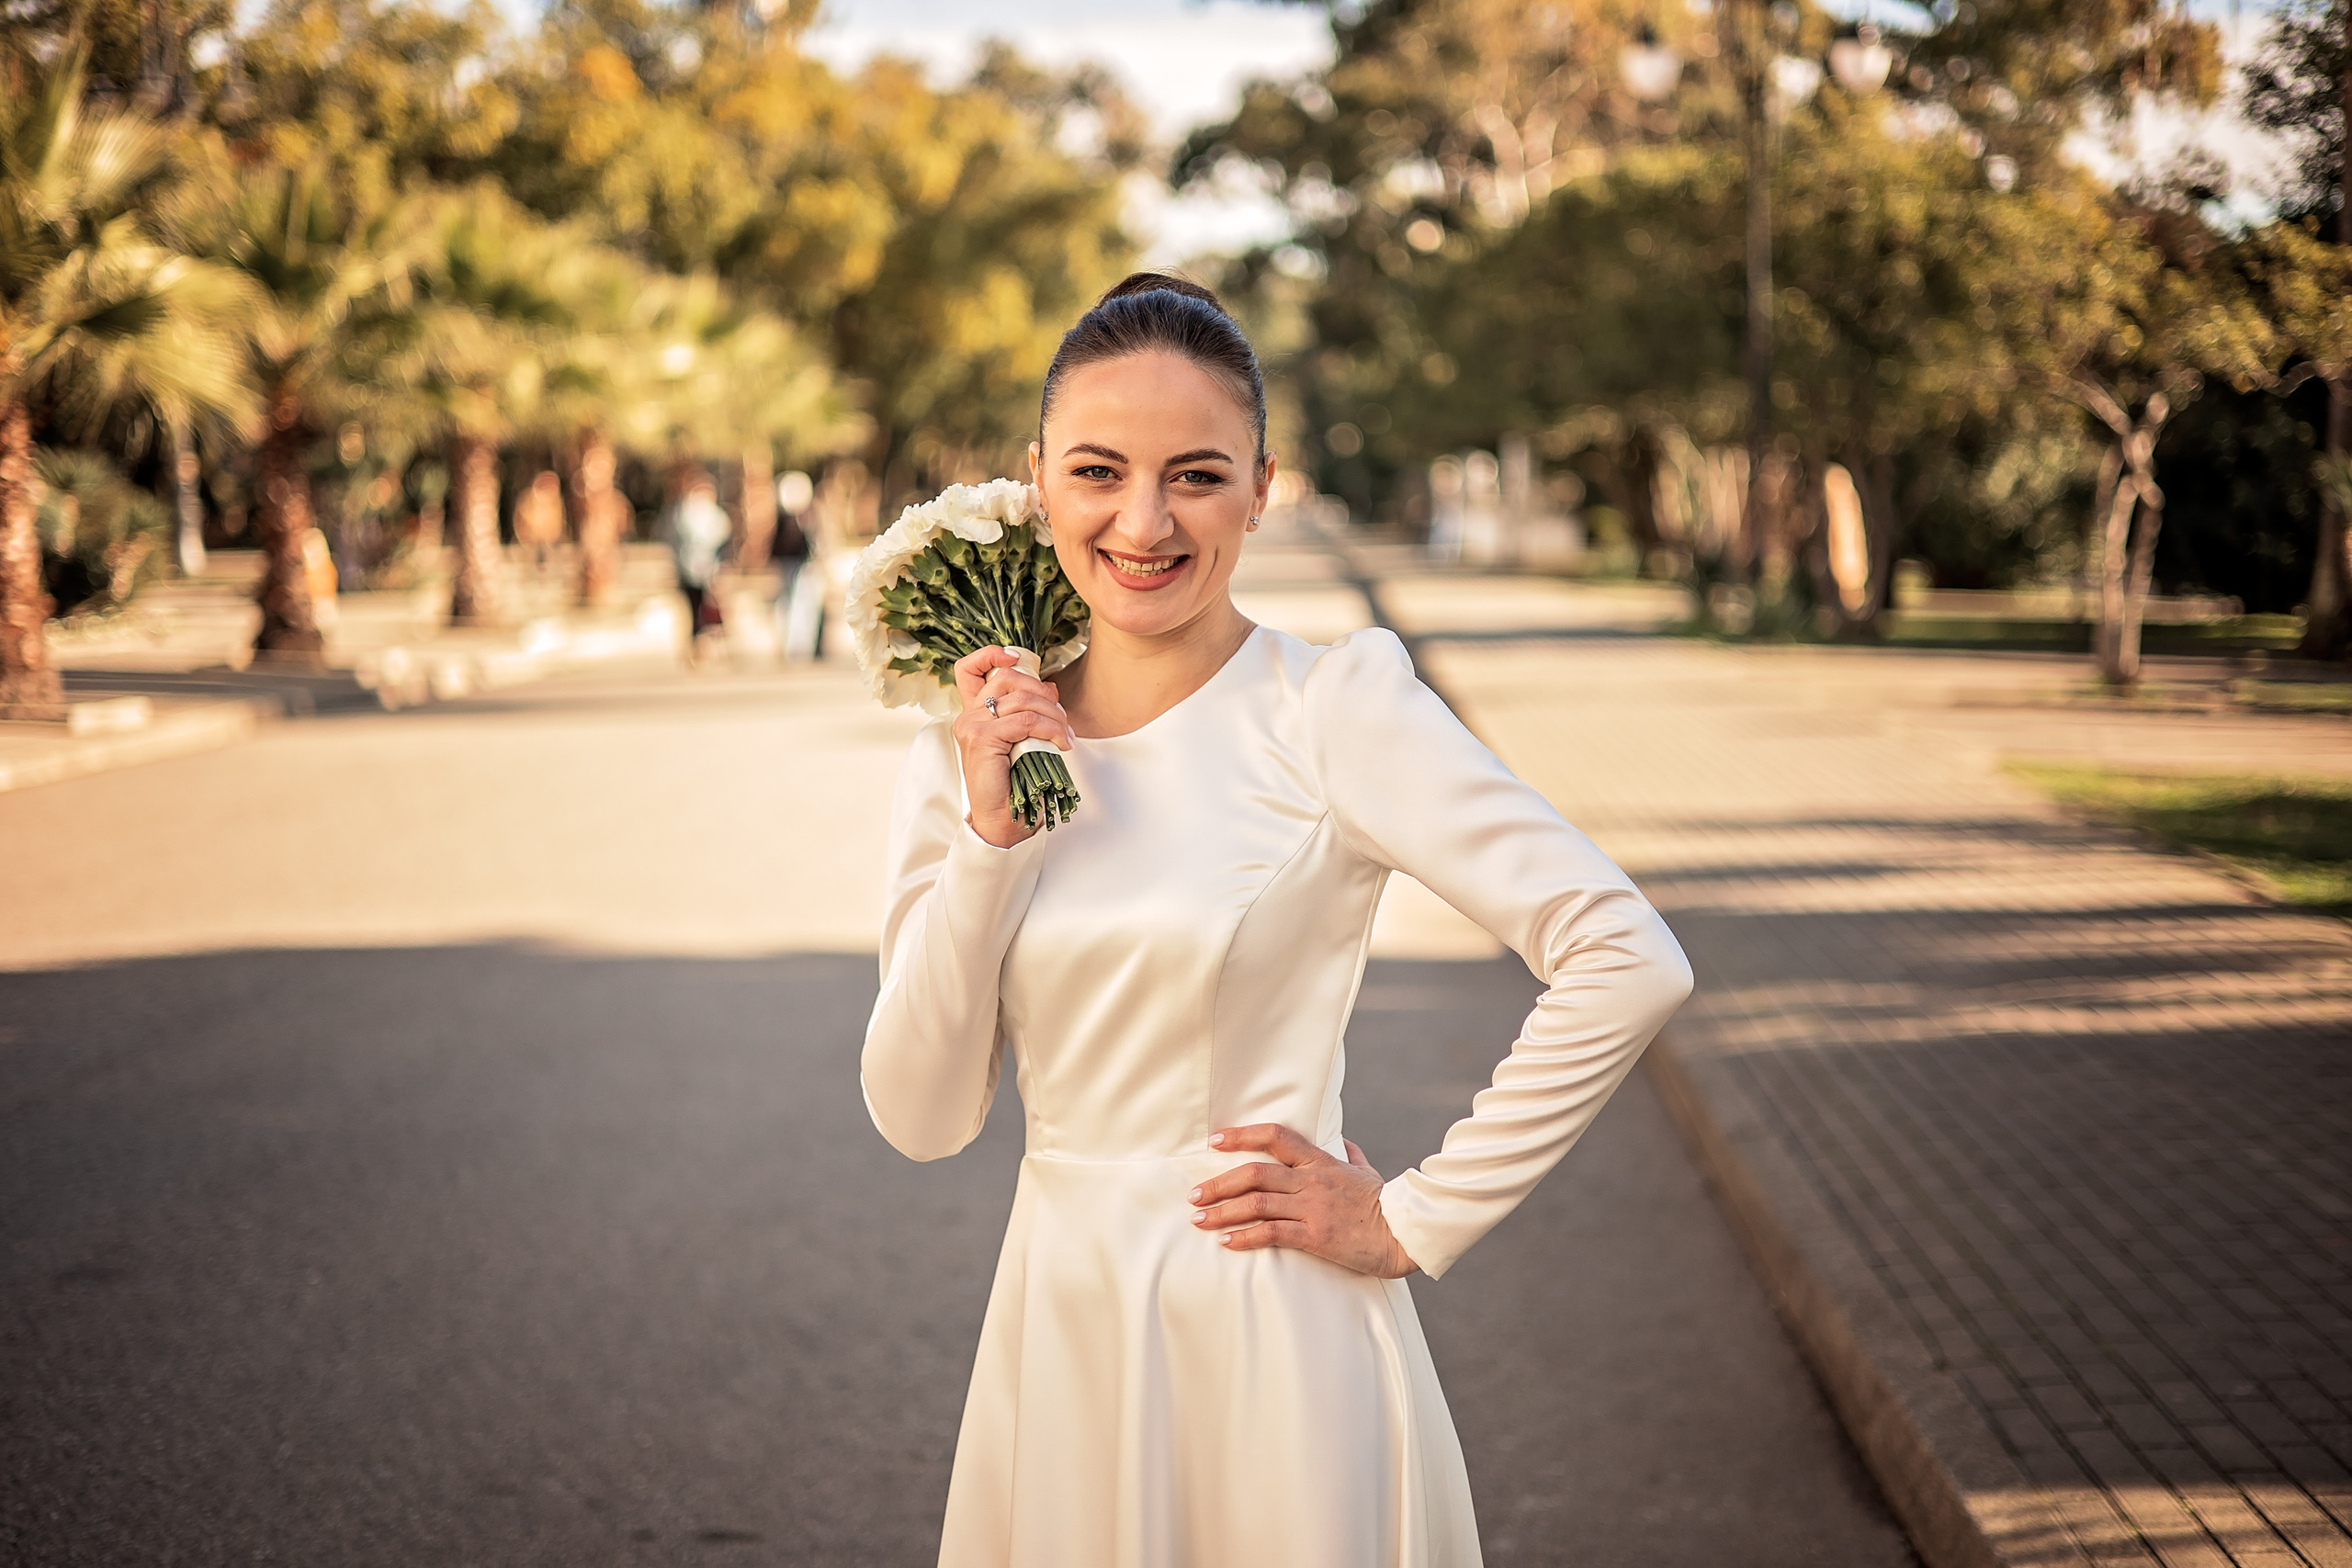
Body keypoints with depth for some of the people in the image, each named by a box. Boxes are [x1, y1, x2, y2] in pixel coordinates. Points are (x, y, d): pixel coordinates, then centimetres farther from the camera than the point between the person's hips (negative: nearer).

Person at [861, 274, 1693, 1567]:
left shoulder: (1332, 710, -11)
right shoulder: (968, 749, 3)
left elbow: (1630, 963, -18)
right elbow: (920, 1114, -2)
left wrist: (1416, 1221, -12)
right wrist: (989, 830, -12)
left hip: (1272, 1349, -4)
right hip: (1058, 1338, 4)